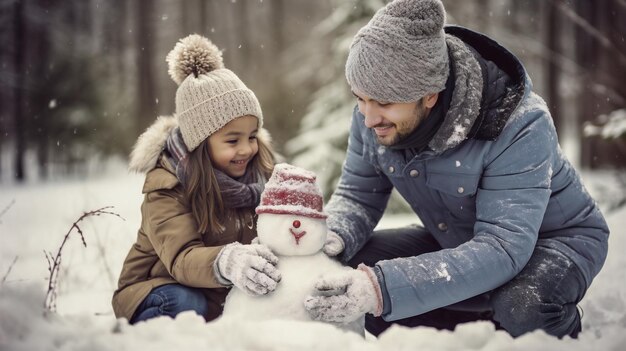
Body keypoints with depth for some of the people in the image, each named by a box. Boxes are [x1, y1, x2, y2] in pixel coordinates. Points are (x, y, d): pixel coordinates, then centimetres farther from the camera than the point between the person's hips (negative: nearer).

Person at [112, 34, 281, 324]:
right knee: (186, 305, -37)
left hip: (227, 296, 5)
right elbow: (181, 258, -35)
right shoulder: (165, 186, -21)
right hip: (161, 288, -4)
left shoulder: (260, 170, -4)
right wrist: (226, 262, -58)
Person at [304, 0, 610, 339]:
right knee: (352, 263, -14)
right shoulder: (374, 110, -18)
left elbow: (502, 250, -41)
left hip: (554, 238, -6)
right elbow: (357, 194, -5)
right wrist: (331, 238, -31)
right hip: (456, 240, 6)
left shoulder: (520, 126, -35)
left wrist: (385, 288, -53)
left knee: (524, 307, -39)